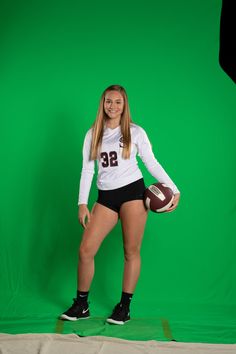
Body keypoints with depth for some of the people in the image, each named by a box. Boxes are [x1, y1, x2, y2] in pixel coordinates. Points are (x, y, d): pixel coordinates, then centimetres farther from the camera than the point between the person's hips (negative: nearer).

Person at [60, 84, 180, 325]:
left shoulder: (135, 132, 4)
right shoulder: (93, 134, 10)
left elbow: (152, 164, 5)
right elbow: (87, 170, 8)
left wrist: (174, 189, -3)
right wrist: (82, 203, 1)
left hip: (133, 191, -2)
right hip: (106, 197, 2)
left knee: (131, 251, 1)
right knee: (85, 250, -5)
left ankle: (124, 307, 16)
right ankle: (81, 306, 12)